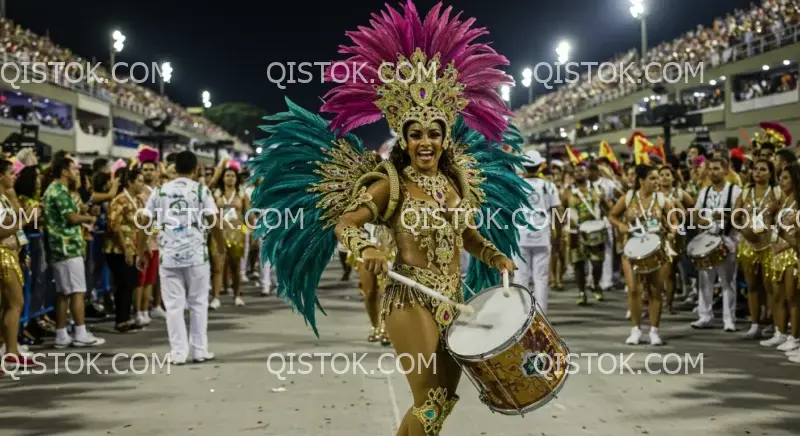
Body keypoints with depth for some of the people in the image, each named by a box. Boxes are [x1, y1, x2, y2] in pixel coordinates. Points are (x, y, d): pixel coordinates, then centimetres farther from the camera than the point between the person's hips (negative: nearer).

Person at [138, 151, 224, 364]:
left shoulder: (159, 192, 6)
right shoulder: (201, 191, -1)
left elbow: (144, 224, 4)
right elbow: (213, 224, -4)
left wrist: (140, 252, 13)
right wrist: (221, 247, 11)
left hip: (168, 257, 1)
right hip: (196, 255, -1)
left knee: (174, 306, 5)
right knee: (198, 304, 10)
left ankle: (178, 352, 4)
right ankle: (200, 350, 12)